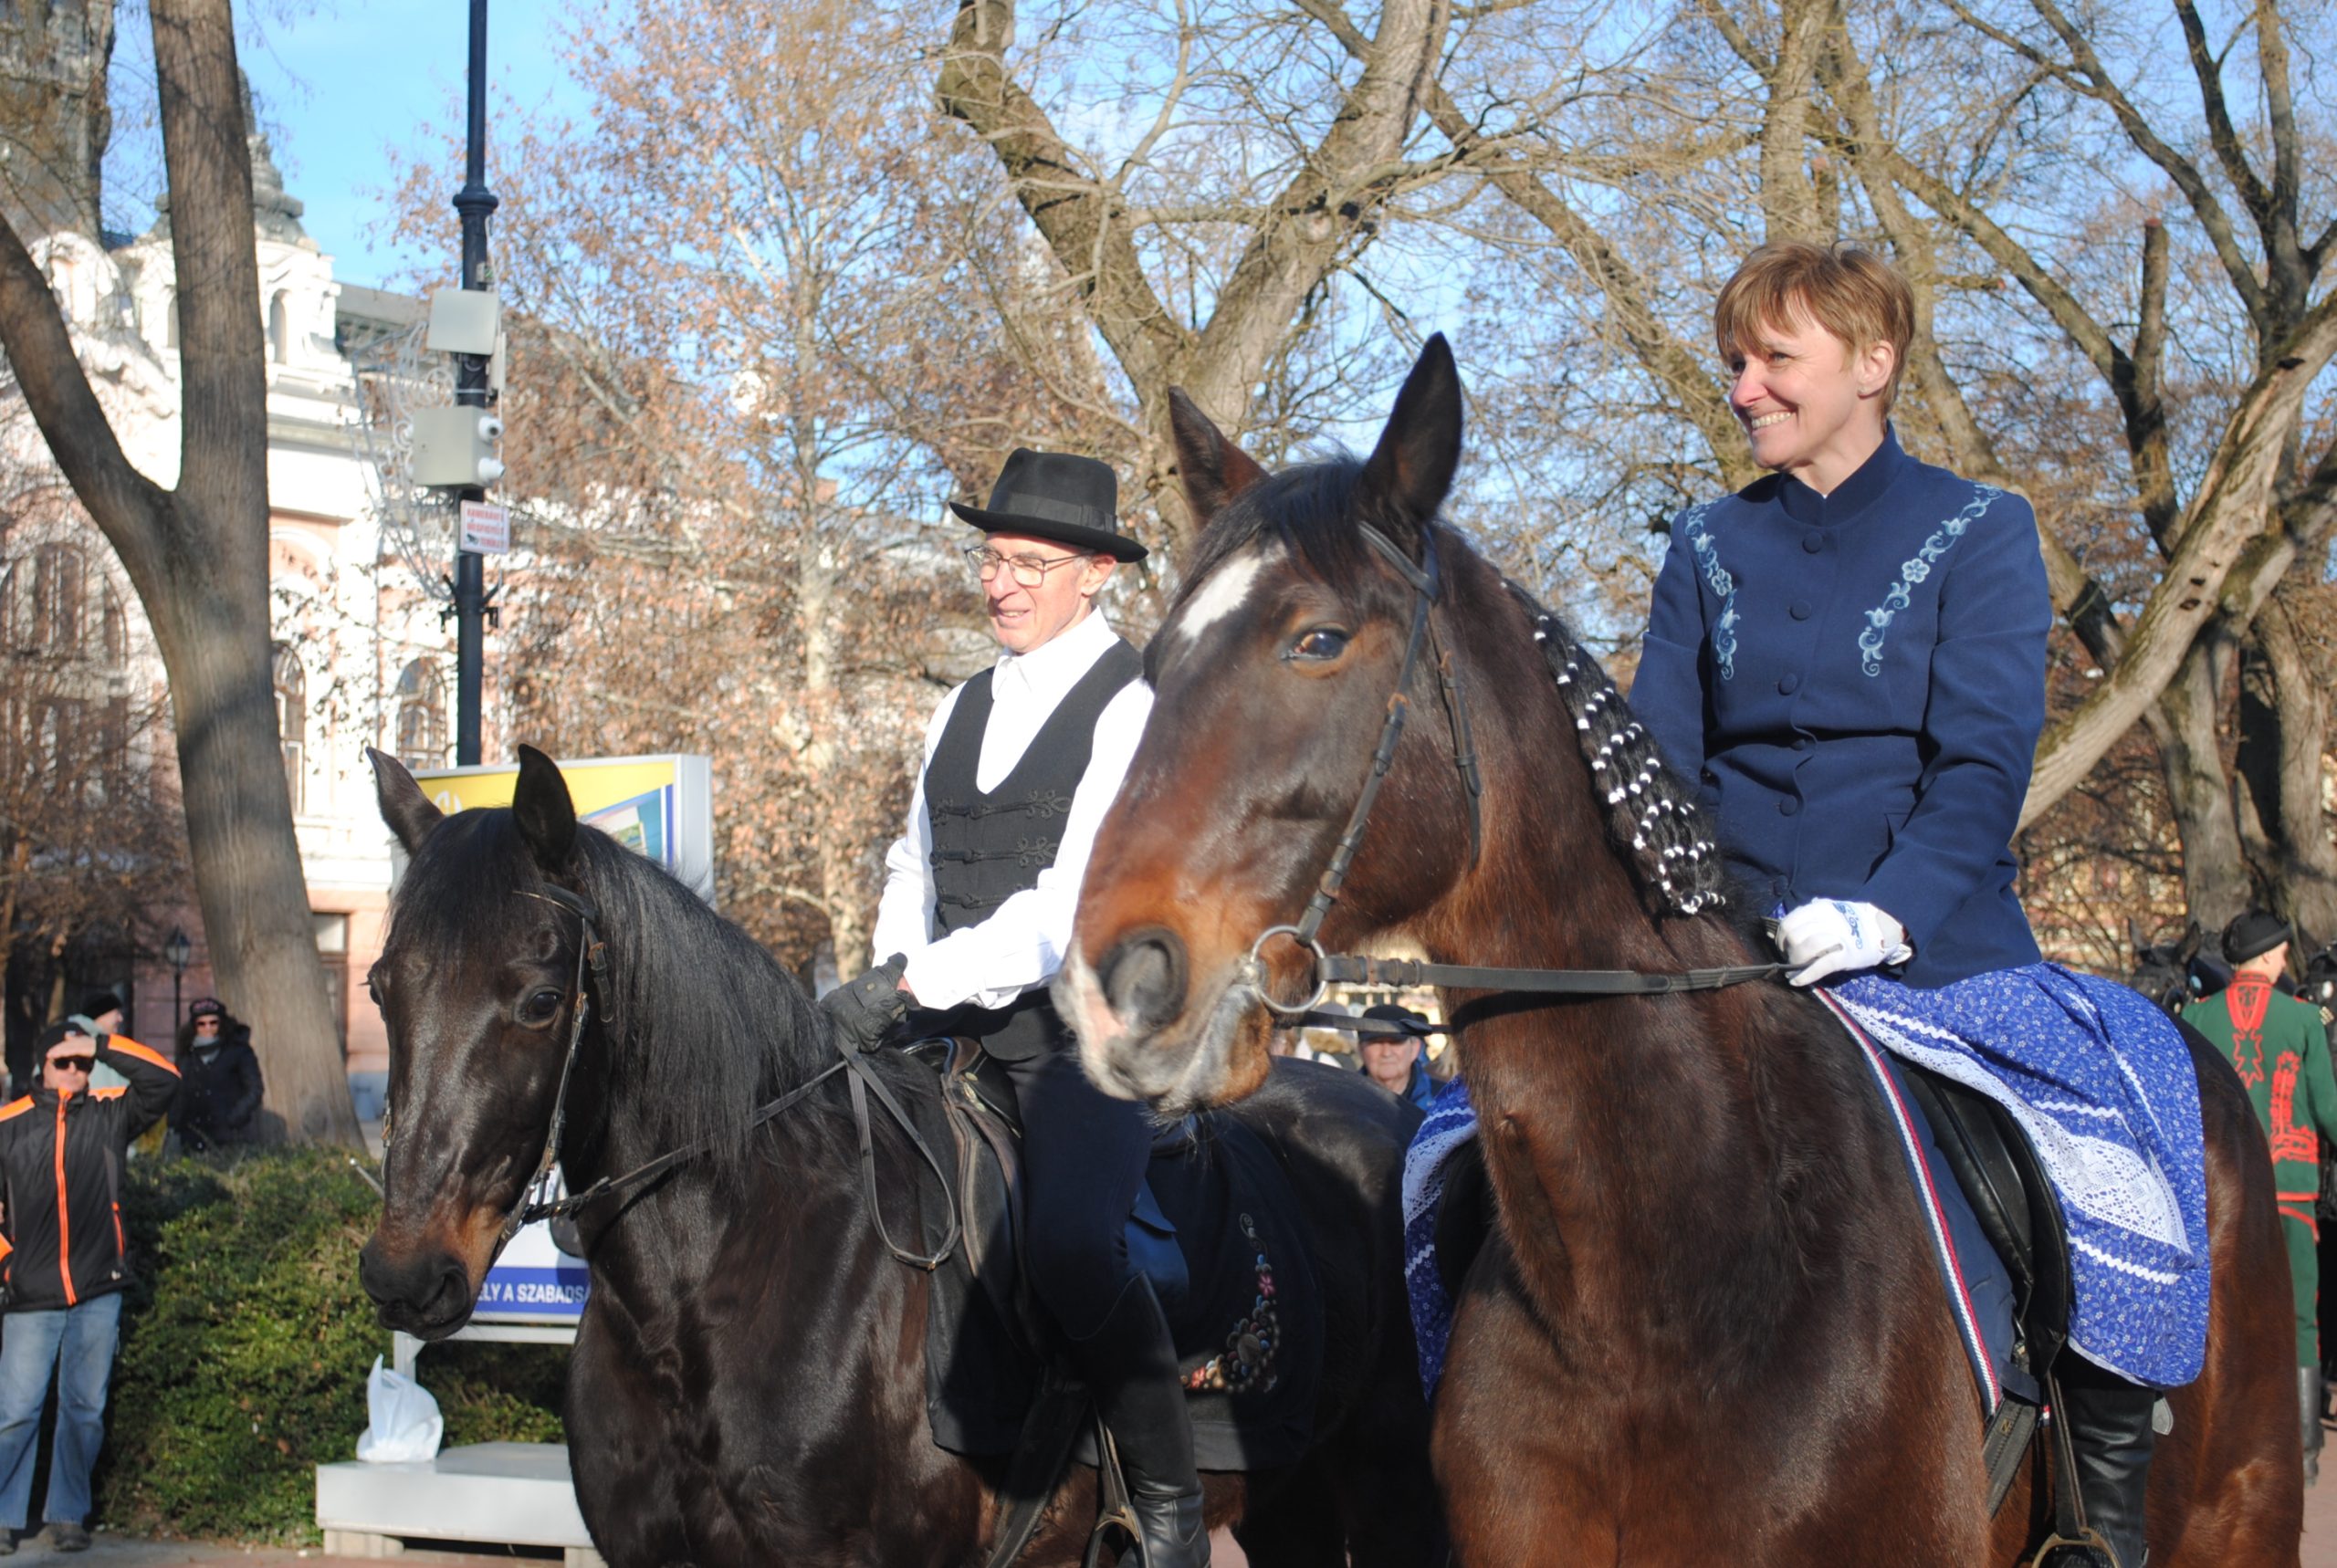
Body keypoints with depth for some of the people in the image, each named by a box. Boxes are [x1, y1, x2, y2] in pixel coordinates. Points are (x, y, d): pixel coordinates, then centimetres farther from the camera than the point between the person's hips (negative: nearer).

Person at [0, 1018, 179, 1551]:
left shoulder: (109, 1115, 5)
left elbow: (164, 1080, -5)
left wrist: (102, 1045, -9)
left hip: (98, 1293, 1)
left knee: (85, 1410, 6)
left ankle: (68, 1516, 16)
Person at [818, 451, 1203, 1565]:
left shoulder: (1132, 708, -8)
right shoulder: (963, 708, 17)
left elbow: (1076, 907, -17)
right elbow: (912, 867, 25)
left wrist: (915, 982, -21)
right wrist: (894, 984, 5)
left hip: (1084, 1027, -8)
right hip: (957, 1030, 8)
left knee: (1070, 1247, -28)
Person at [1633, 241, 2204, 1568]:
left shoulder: (1977, 533, 2)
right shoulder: (1711, 549, 12)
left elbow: (1985, 763, -8)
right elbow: (1657, 760, 8)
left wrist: (1883, 913, -23)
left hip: (1937, 952, -3)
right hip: (1729, 963, 4)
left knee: (2114, 1172, -23)